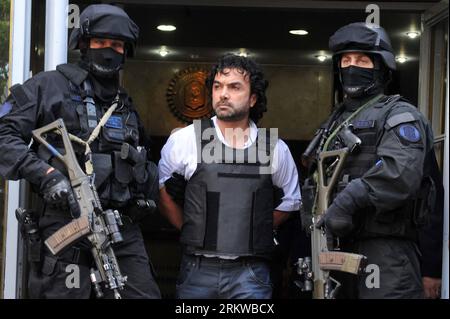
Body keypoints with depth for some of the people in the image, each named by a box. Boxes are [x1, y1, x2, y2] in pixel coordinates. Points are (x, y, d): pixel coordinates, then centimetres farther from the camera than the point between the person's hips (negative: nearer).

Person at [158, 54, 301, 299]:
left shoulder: (276, 149, 3)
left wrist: (253, 235, 12)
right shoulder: (184, 140, -1)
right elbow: (163, 190, 12)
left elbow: (289, 202, 17)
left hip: (251, 272, 0)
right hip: (197, 269, 0)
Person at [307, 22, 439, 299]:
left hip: (385, 248, -8)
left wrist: (349, 200, -26)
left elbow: (400, 172, -22)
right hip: (340, 245, 8)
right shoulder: (337, 120, 23)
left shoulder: (399, 115, -3)